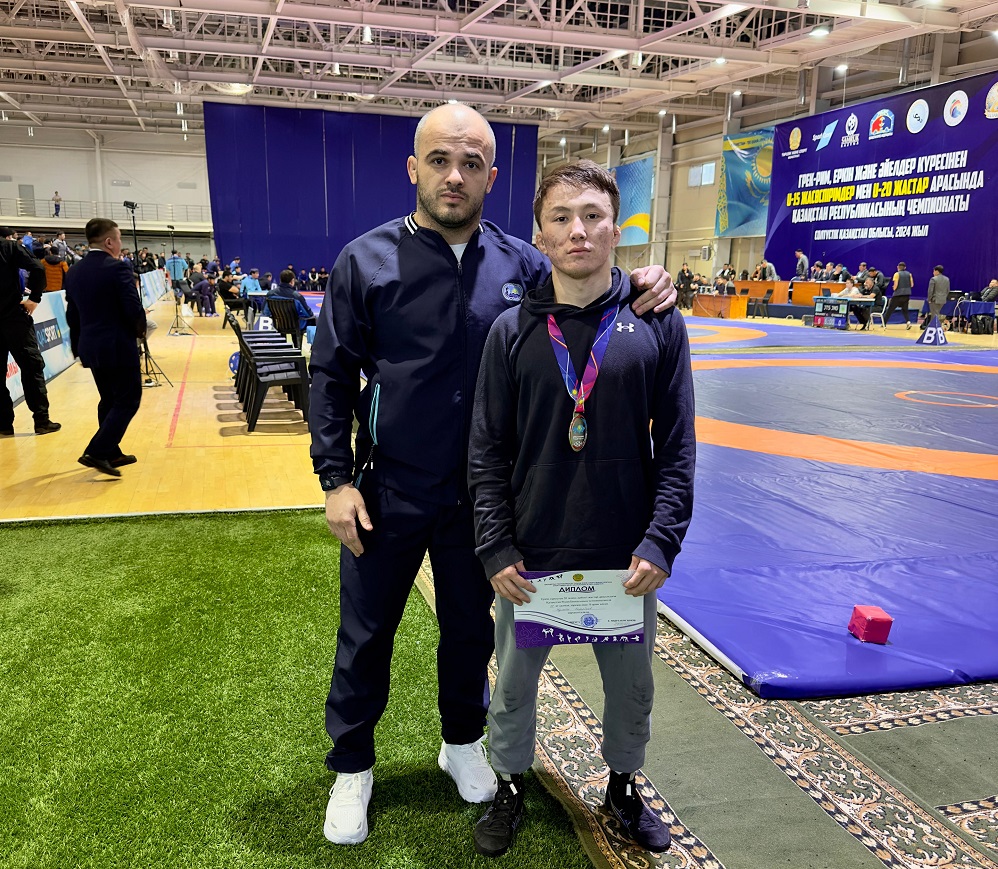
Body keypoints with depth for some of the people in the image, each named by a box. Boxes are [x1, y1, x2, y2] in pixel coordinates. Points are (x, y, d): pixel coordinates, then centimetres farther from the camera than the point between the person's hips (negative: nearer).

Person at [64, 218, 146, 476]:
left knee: (109, 400, 19)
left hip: (90, 347, 8)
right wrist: (140, 330, 1)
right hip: (119, 347, -8)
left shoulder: (73, 272, 8)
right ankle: (96, 452, -8)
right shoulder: (118, 269, -14)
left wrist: (78, 347, 19)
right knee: (127, 401, 0)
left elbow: (72, 315, 12)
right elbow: (134, 309, -19)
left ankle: (111, 454, 25)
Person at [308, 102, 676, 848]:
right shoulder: (366, 261, -7)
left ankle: (463, 741, 45)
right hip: (386, 494, -1)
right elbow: (331, 376, -4)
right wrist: (335, 479, -9)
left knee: (471, 627, 19)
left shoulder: (520, 264, -1)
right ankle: (352, 767, 36)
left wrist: (637, 289, -11)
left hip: (480, 497, 2)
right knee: (366, 636, 12)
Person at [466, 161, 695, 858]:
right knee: (514, 684, 18)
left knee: (632, 686, 19)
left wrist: (661, 543, -9)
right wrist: (497, 549, -8)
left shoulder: (658, 325, -4)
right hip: (529, 558, 0)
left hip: (628, 559, 1)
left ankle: (625, 785, 47)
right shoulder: (513, 331, -4)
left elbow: (677, 449, -2)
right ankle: (511, 786, 44)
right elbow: (487, 453, -2)